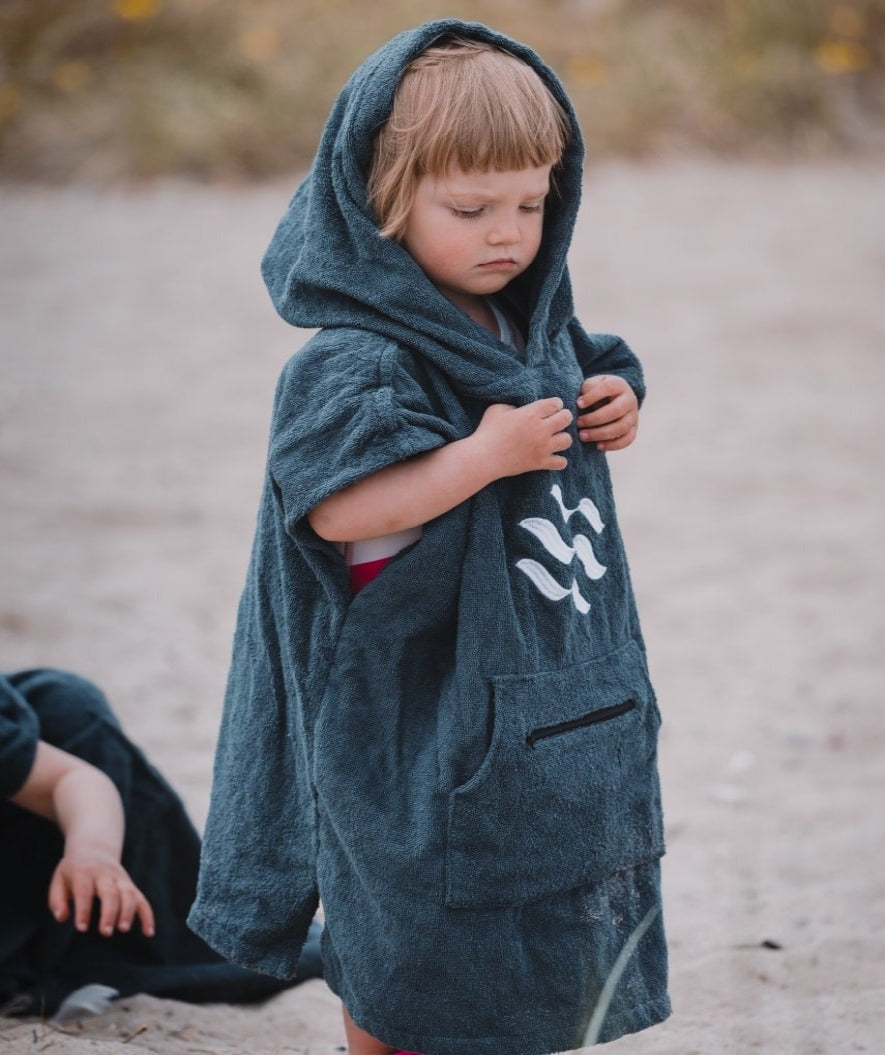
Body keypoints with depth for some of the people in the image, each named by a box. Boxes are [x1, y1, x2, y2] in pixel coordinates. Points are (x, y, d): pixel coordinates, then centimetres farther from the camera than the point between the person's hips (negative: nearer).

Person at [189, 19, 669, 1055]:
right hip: (423, 702, -8)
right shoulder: (360, 360, -19)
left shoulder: (536, 326, 6)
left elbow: (562, 433, 22)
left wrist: (613, 411, -1)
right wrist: (485, 455, -28)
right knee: (412, 959, 5)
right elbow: (335, 509, -27)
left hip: (555, 690, 8)